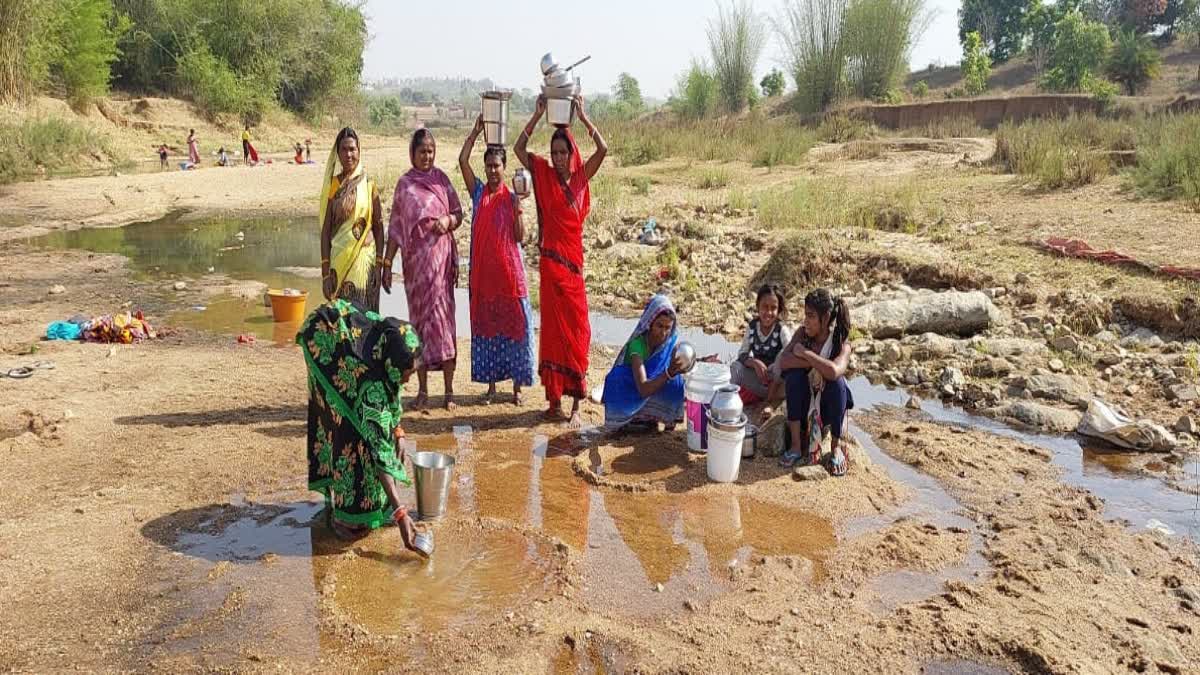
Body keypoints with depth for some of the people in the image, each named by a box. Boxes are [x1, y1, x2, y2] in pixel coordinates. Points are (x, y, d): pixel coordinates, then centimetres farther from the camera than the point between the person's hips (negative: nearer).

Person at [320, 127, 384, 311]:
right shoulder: (332, 185, 3)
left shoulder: (369, 185, 1)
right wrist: (325, 271, -3)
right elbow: (325, 230, 3)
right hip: (338, 260, 1)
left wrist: (379, 265, -4)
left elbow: (378, 227, 3)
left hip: (364, 260, -1)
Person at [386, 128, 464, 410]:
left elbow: (458, 214, 10)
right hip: (415, 259, 0)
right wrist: (387, 264, 2)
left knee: (442, 316, -3)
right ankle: (422, 391, 12)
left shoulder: (441, 178, 7)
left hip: (441, 257, 0)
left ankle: (449, 390, 2)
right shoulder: (404, 184, 7)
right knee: (419, 318, 4)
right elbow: (395, 227, 6)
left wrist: (448, 220, -12)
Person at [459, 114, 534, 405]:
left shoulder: (511, 198, 1)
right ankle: (491, 383, 19)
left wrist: (517, 207, -15)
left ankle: (517, 385, 10)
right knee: (485, 324, 8)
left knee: (513, 324, 1)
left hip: (509, 269, -2)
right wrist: (476, 131, -4)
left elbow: (520, 236, -5)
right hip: (483, 271, 2)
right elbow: (462, 160, -5)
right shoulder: (478, 192, 6)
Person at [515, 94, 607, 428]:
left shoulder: (581, 177, 4)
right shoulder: (544, 174, 5)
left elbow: (603, 149, -7)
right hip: (550, 260, 0)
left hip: (573, 262, 0)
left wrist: (582, 115, -8)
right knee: (551, 328, 6)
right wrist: (538, 115, -5)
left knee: (575, 330, 1)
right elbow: (519, 148, 0)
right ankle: (554, 399, 15)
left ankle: (576, 405, 6)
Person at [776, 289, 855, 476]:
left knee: (837, 381, -31)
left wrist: (805, 353, -27)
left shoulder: (842, 343, -17)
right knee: (794, 375, -26)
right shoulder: (802, 334, -8)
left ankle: (836, 446, -15)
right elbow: (783, 361, -23)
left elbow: (834, 371, -38)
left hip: (828, 406, -2)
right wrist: (815, 364, -30)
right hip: (803, 403, 2)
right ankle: (796, 445, -22)